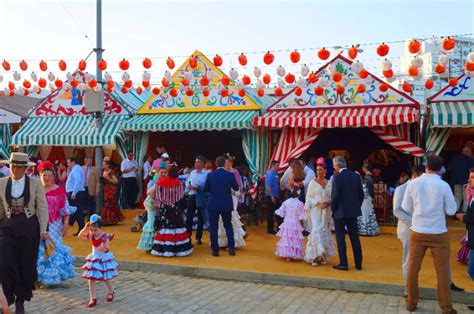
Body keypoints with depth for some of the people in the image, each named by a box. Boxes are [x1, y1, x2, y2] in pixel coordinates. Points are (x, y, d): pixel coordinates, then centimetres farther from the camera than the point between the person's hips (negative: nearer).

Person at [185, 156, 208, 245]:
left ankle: (198, 238, 19)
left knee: (200, 218, 7)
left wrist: (199, 188, -22)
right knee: (189, 217, 5)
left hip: (201, 197, -4)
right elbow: (187, 183, 13)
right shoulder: (192, 173, 11)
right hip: (192, 196, 5)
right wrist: (189, 186, -8)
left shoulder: (206, 174, -9)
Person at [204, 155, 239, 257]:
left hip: (213, 205, -1)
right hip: (227, 205, 1)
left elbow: (205, 189, 2)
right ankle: (231, 247, 8)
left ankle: (215, 250, 8)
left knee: (214, 228, 7)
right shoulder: (230, 175, -7)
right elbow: (236, 188, 6)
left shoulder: (210, 175, -8)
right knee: (228, 226, 16)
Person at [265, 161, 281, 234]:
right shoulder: (270, 174, -15)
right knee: (270, 213, 0)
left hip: (276, 196, 8)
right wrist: (272, 197, -20)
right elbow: (268, 187, -19)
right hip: (271, 197, -8)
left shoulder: (276, 174, 9)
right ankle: (270, 229, 9)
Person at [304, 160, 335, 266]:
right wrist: (318, 203, -15)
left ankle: (323, 256, 15)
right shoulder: (313, 182, -1)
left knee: (325, 231, 6)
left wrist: (328, 203, -12)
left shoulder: (329, 183, 6)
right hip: (315, 210, -3)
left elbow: (332, 197, 8)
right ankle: (314, 256, -7)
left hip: (326, 211, 3)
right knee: (316, 231, -11)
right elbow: (308, 198, -2)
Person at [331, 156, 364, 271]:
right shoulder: (356, 176, 4)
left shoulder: (337, 177, -15)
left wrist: (333, 208, -3)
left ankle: (343, 264, 7)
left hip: (340, 212, -6)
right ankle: (358, 263, 17)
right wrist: (357, 206, 16)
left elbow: (335, 195, -17)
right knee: (355, 237, 12)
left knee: (340, 238, 4)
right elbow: (361, 194, 6)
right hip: (353, 211, 6)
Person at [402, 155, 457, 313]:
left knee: (413, 268, 12)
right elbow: (451, 211, -3)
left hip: (417, 232, 2)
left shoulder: (413, 183, -5)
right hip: (439, 233, -1)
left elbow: (406, 208, 1)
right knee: (442, 271, 10)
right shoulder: (444, 186, -9)